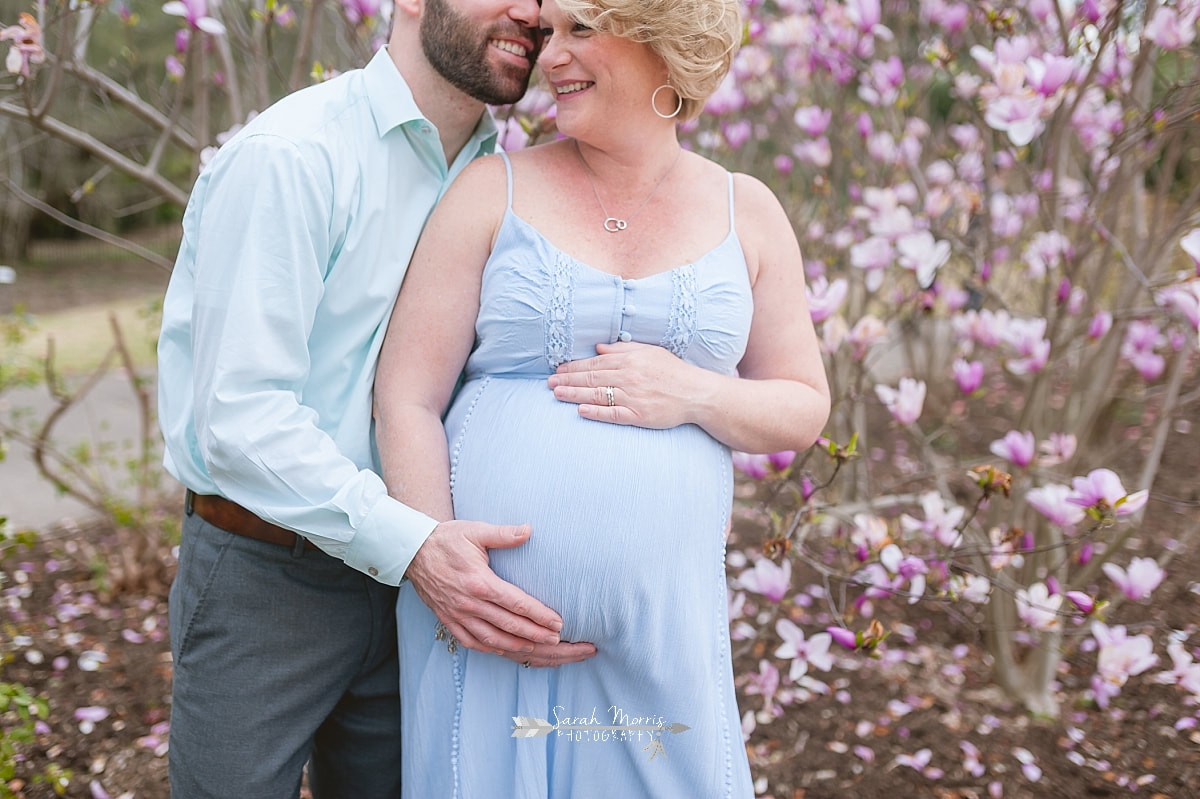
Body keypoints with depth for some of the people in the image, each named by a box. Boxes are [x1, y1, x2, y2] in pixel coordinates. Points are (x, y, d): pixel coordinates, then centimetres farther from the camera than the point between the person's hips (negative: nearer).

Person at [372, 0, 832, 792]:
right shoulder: (495, 189, 2)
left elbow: (804, 408, 10)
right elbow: (406, 401, -2)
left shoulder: (746, 211, 7)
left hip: (661, 621, 2)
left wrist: (693, 394, -10)